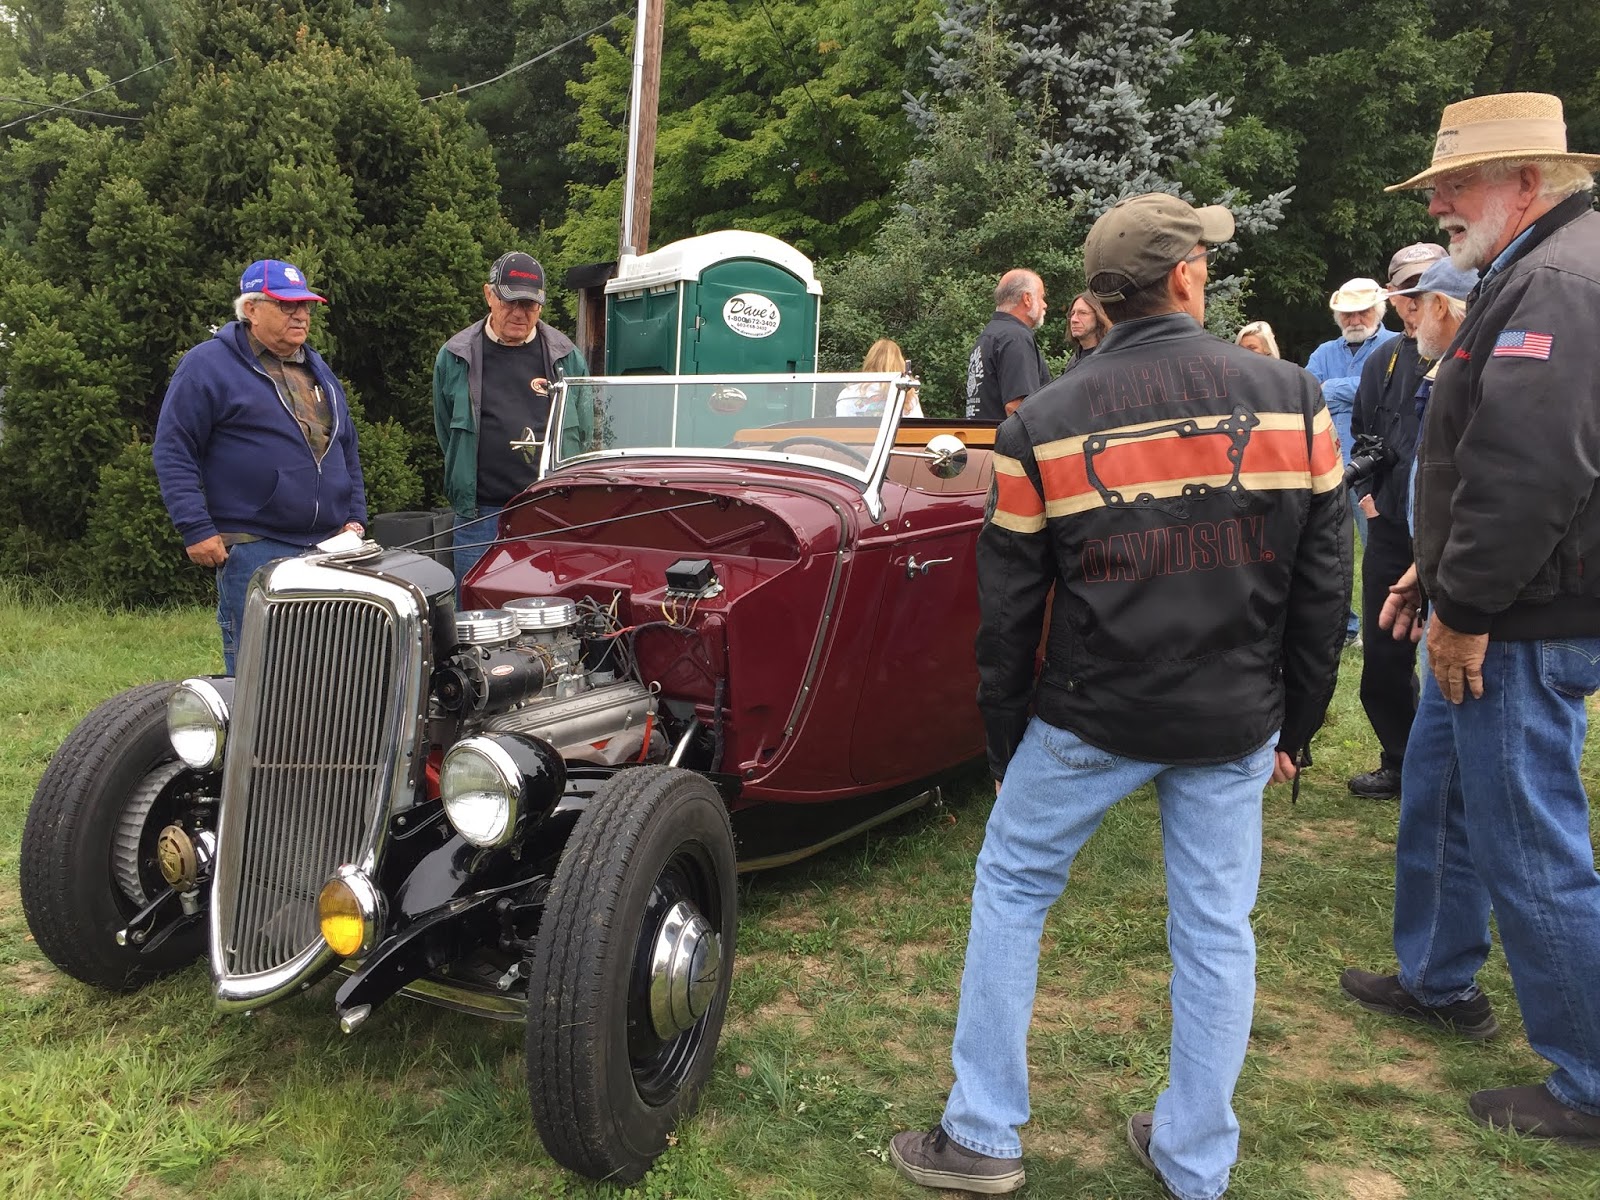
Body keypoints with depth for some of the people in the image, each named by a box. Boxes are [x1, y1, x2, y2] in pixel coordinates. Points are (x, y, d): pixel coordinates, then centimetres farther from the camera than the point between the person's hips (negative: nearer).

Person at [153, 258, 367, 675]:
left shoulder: (317, 369, 19)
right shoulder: (207, 365, -2)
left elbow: (347, 450, 25)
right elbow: (172, 451, -6)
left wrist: (355, 517, 14)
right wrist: (195, 529, -12)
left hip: (331, 547, 6)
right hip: (253, 550, -6)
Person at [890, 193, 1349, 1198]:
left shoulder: (1044, 425, -7)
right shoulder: (1292, 398, -2)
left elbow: (1008, 606, -3)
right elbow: (1323, 581, 2)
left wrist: (1006, 741, 10)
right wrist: (1295, 724, 12)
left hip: (1094, 714, -2)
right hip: (1235, 720, 2)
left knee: (1012, 890, 15)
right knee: (1216, 928, 14)